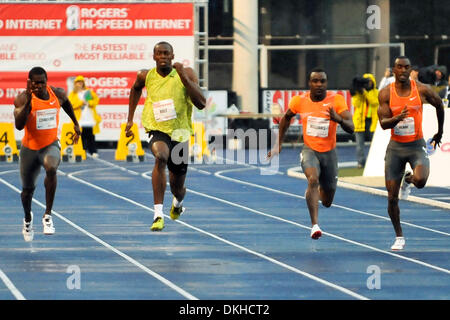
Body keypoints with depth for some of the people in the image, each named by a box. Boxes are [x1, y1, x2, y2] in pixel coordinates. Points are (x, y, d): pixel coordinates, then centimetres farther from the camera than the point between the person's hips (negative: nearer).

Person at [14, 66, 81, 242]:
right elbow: (19, 125, -29)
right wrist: (27, 103, -39)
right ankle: (28, 219, 46)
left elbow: (66, 103, 19)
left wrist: (75, 123, 26)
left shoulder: (57, 94, -7)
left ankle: (48, 215, -25)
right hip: (30, 147, 0)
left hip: (51, 145, 0)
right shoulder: (22, 98, -17)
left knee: (51, 168, -34)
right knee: (28, 189, 13)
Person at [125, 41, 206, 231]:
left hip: (179, 132, 1)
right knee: (161, 156, -37)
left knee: (177, 187, 10)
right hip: (156, 129, -1)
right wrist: (130, 119, 21)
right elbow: (136, 89, 24)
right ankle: (158, 214, -39)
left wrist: (183, 76, -24)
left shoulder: (186, 74, -7)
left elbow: (201, 104, -18)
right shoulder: (146, 76, -1)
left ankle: (178, 202, 53)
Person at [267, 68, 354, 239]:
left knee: (327, 202, 11)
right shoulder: (299, 101, -7)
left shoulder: (336, 100, -13)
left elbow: (351, 128, -21)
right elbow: (286, 118, 14)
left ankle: (319, 191, 49)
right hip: (310, 150, -1)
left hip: (329, 152, 1)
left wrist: (338, 119, -42)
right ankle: (315, 224, -33)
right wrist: (278, 143, 14)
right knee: (313, 179, -33)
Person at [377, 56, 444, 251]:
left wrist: (440, 132, 23)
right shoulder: (386, 94, -5)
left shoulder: (422, 90, -6)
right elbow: (383, 123, -11)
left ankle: (408, 179, 10)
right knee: (392, 198, 0)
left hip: (417, 145, -1)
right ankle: (399, 237, 20)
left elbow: (439, 105, 13)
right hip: (395, 147, 1)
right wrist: (398, 118, -32)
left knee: (420, 180, -30)